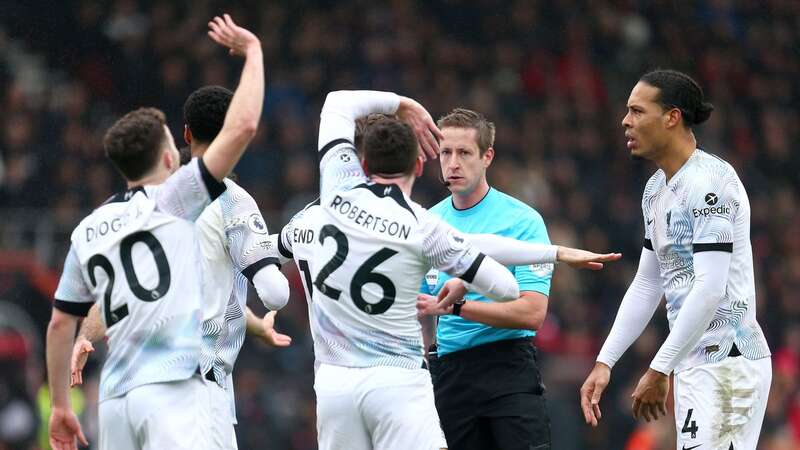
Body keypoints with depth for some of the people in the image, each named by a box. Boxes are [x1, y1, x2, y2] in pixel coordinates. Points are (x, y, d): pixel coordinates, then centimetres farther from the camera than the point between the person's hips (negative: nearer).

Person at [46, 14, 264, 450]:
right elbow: (241, 127, -4)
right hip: (172, 387, -6)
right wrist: (252, 51, 9)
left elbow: (60, 323, 20)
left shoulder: (87, 230, 18)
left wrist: (60, 405, 28)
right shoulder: (172, 201, 2)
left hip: (114, 398, 6)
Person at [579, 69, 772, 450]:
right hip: (694, 363, 10)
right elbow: (647, 285, 24)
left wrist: (659, 369, -19)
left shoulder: (709, 181, -13)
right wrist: (604, 362, 17)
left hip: (727, 362, -10)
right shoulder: (656, 189, 18)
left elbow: (710, 289, -20)